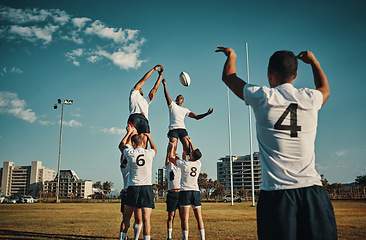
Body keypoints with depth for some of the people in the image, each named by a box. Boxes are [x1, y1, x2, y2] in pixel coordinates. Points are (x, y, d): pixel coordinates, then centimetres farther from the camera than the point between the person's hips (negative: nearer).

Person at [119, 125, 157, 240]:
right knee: (146, 218, -5)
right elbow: (154, 149, 28)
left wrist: (129, 132, 35)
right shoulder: (149, 153, 1)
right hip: (147, 188, 0)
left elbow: (123, 144, 22)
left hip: (133, 188, 0)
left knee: (126, 217, 15)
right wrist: (149, 137, 41)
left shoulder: (130, 153, -2)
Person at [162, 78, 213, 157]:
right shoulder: (172, 105, 17)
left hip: (182, 129, 3)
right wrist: (164, 85, -6)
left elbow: (196, 117, 19)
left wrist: (206, 114, 8)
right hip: (173, 129, -3)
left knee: (187, 148, -12)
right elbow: (167, 96, 4)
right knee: (172, 149, -14)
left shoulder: (185, 110, 24)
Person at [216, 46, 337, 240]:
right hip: (313, 191, 3)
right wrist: (313, 61, 48)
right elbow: (325, 89, 35)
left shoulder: (263, 98, -1)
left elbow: (228, 77, 18)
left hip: (276, 193, -2)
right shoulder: (310, 98, 7)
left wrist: (231, 56, 38)